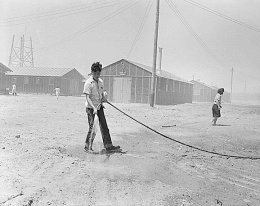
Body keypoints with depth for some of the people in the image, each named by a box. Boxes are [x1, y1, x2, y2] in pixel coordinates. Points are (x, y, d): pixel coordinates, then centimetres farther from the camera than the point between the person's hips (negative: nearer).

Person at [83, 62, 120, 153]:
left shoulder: (100, 81, 7)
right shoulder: (88, 83, -14)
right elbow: (87, 97, -19)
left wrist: (104, 96, -2)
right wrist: (94, 108, -29)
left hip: (99, 107, 7)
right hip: (91, 108, -7)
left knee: (104, 126, 8)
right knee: (92, 128, -4)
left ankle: (108, 145, 15)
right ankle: (87, 147, 10)